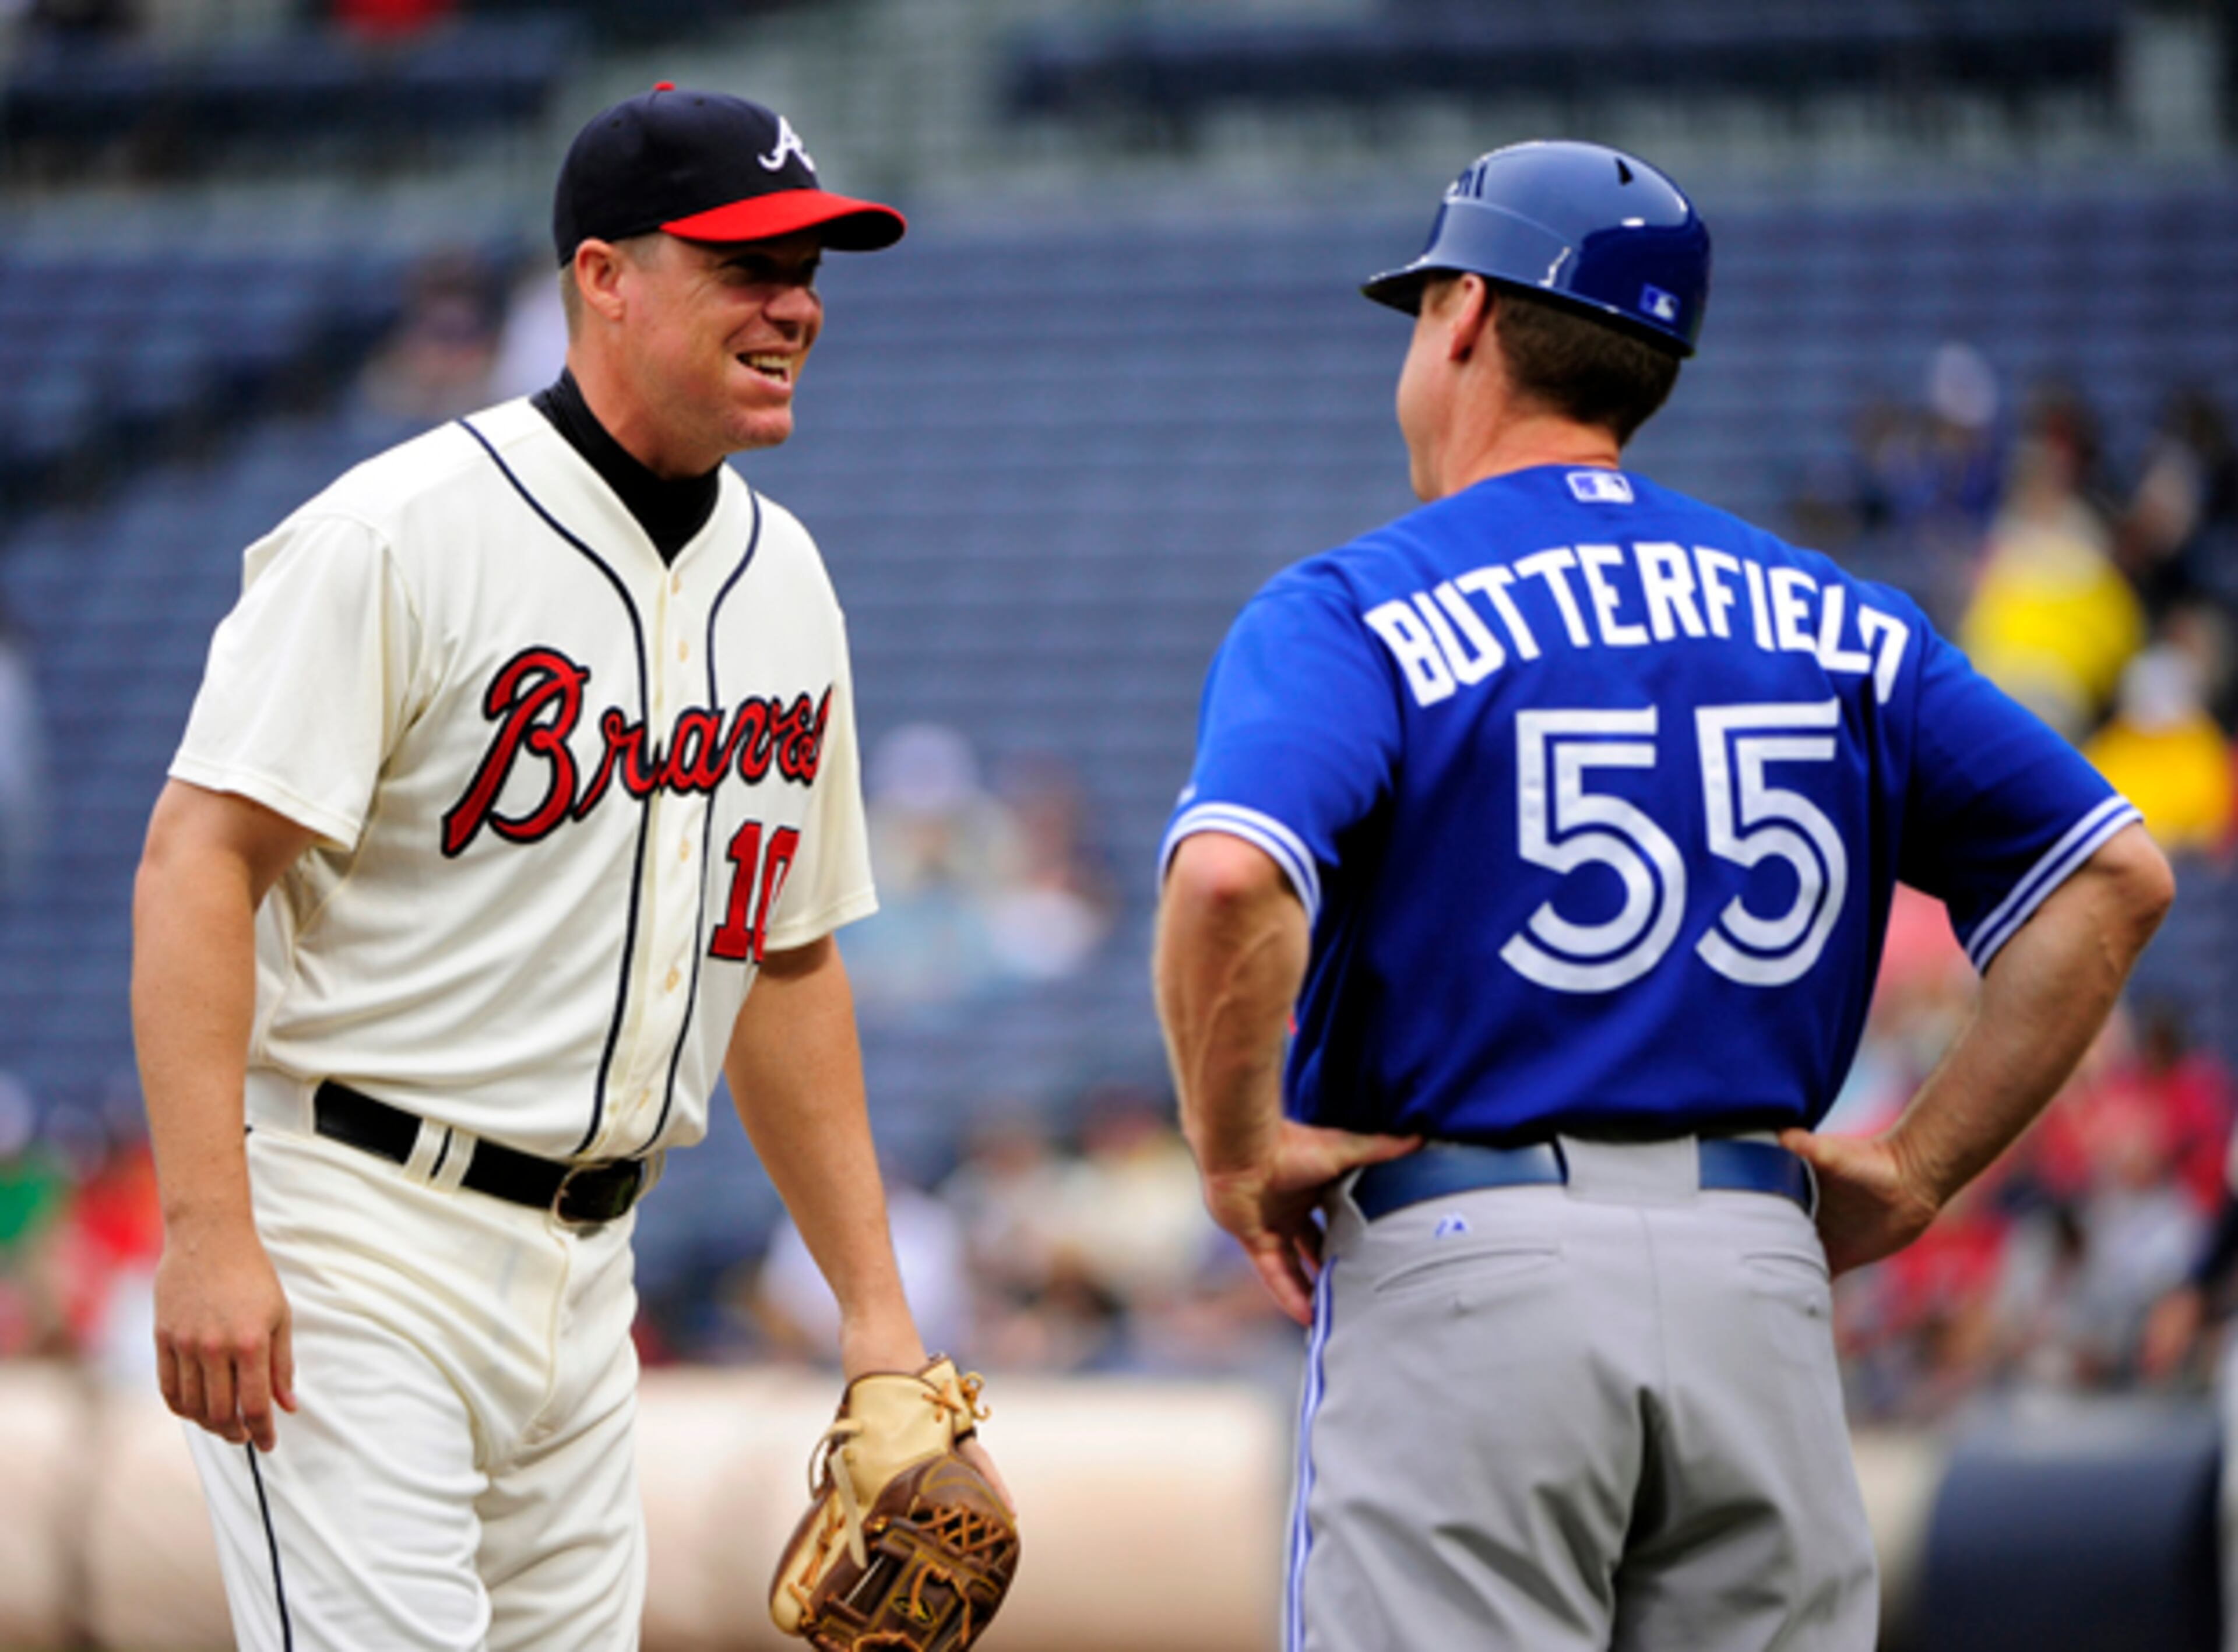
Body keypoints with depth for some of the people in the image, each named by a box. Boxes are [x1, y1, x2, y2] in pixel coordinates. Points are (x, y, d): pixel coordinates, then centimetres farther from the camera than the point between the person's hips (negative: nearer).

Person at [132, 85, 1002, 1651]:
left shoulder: (783, 579, 13)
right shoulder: (402, 533, -11)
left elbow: (788, 955, 20)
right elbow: (202, 860, -16)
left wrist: (873, 1302, 15)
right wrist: (208, 1232, -25)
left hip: (585, 1273, 8)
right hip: (351, 1245, -8)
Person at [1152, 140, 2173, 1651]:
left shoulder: (1351, 613, -2)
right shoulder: (1833, 620, 13)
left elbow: (1231, 877, -22)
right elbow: (2115, 873, 10)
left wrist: (1234, 1152, -8)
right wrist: (1915, 1170, 10)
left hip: (1468, 1272, -4)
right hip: (1765, 1281, 5)